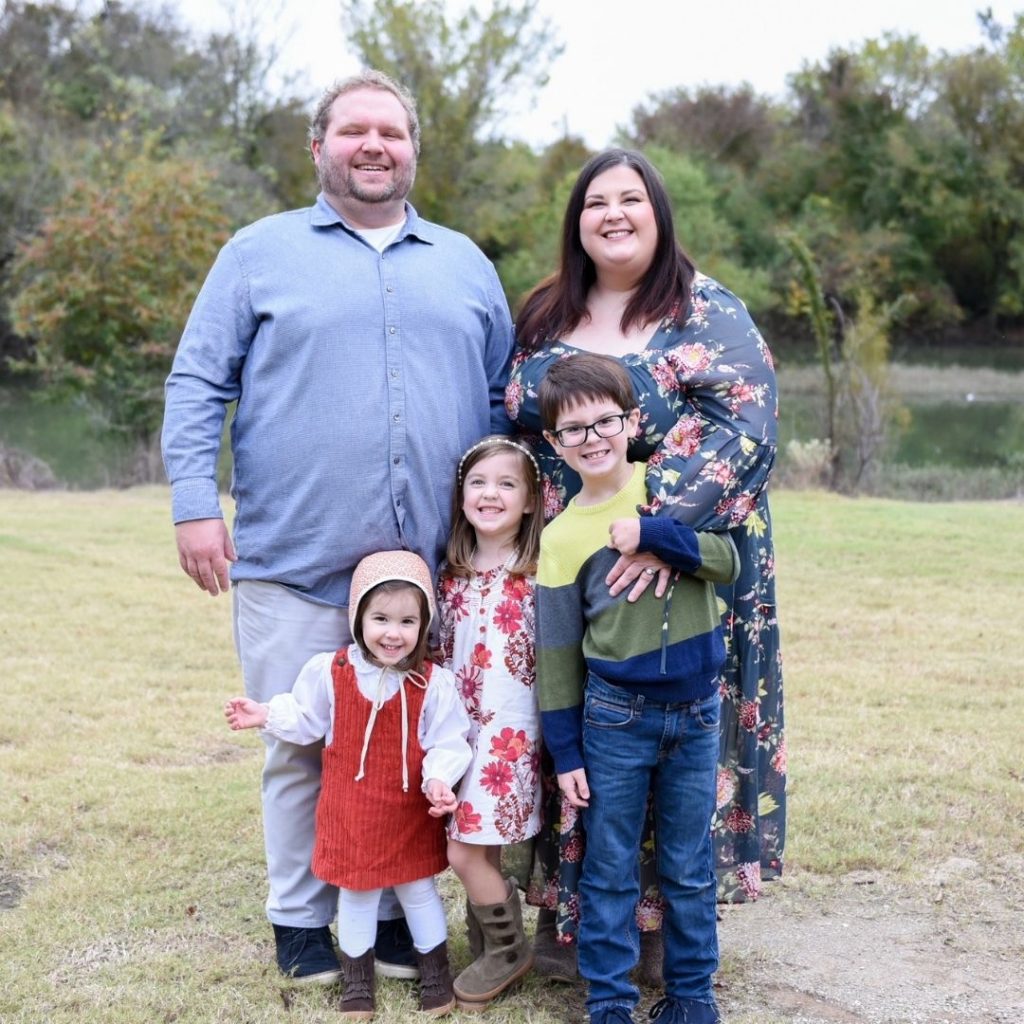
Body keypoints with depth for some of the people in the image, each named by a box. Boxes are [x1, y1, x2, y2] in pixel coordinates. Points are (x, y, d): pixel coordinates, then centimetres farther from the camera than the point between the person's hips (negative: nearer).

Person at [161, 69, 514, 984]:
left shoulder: (465, 265, 16)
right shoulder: (263, 253, 6)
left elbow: (503, 402, 19)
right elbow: (197, 385, 3)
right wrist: (196, 504, -7)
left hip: (431, 565, 3)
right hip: (295, 563, -2)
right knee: (302, 747, 5)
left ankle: (398, 911, 24)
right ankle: (301, 918, 21)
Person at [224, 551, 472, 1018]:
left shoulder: (433, 684, -14)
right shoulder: (330, 672, -10)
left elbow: (447, 742, -10)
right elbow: (306, 719, 4)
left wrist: (439, 780, -26)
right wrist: (266, 716, -8)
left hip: (410, 813, -1)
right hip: (350, 812, 1)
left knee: (418, 891, 15)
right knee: (355, 894, 15)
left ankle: (435, 971, 35)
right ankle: (357, 978, 33)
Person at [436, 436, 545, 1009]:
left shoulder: (539, 575, -7)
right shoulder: (452, 576, 8)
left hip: (510, 729, -5)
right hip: (460, 727, 5)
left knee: (466, 849, -8)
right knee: (482, 851, 9)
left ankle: (507, 949, 13)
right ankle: (491, 951, 26)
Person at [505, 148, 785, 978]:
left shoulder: (708, 313, -4)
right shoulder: (544, 317, 11)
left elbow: (739, 428, -17)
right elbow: (512, 428, 17)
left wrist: (659, 521, -28)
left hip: (676, 574, -4)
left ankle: (666, 918, 16)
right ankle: (565, 916, 20)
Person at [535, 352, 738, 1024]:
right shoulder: (562, 537, -4)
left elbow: (729, 560, -10)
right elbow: (557, 651, -1)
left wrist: (651, 534, -22)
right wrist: (565, 752, -1)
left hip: (697, 710, 1)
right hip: (615, 716, -1)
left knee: (690, 867, 12)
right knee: (609, 869, 6)